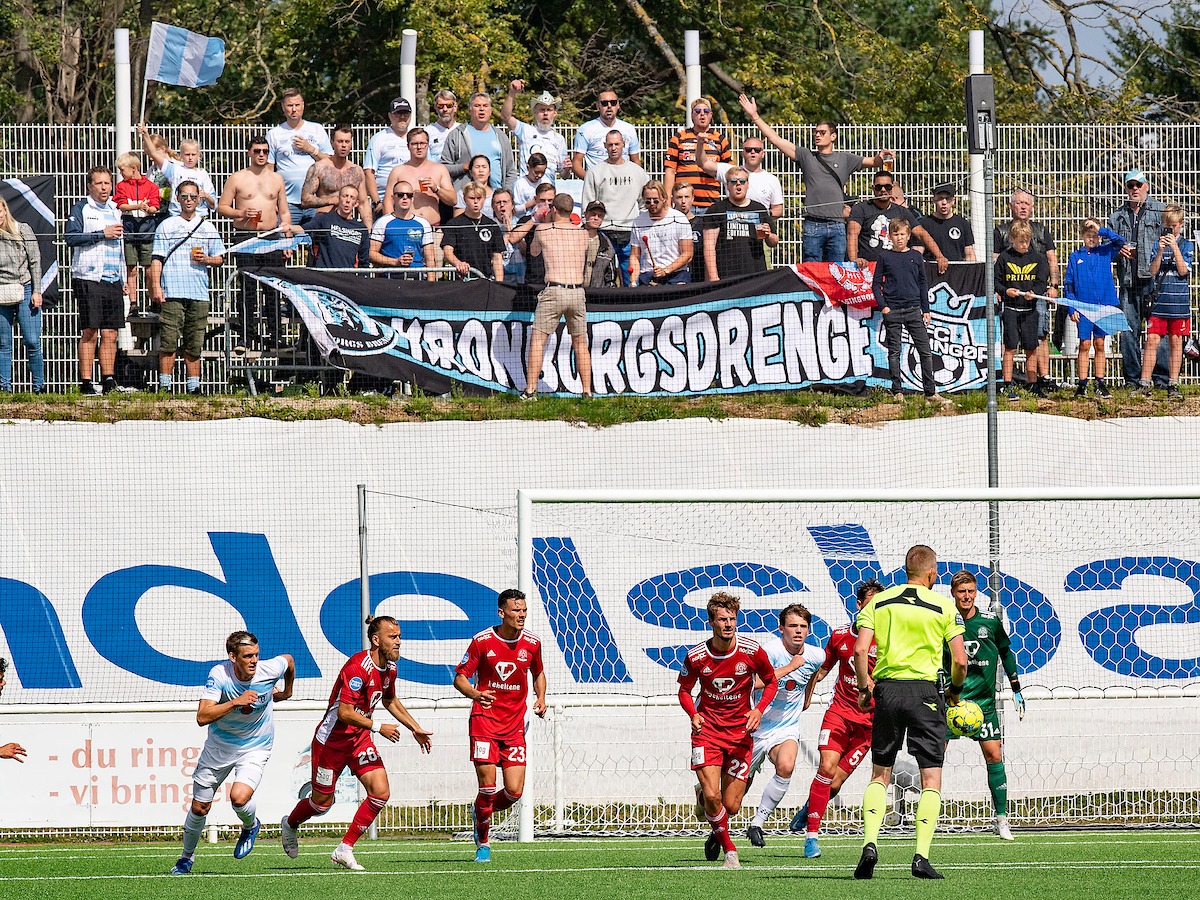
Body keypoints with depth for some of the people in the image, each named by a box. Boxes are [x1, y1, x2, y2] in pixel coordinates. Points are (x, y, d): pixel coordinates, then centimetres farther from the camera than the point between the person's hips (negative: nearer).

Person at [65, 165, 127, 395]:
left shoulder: (115, 211, 20)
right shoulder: (81, 209, 0)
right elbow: (71, 237, -14)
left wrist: (124, 280, 23)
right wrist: (103, 234, -13)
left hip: (113, 279, 6)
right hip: (88, 278, -6)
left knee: (110, 334, 3)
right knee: (89, 332, -6)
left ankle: (109, 380, 4)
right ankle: (86, 382, -5)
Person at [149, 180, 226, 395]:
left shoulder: (207, 227, 15)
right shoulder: (167, 226, 9)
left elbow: (220, 258, 18)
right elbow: (157, 259, 5)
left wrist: (206, 260, -3)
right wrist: (156, 286, -6)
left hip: (199, 294, 2)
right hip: (172, 292, -2)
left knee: (194, 345, 4)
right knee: (168, 341, -8)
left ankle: (194, 385, 9)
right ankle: (164, 385, -7)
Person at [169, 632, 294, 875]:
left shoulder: (269, 670, -20)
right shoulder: (219, 675, -23)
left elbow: (288, 660, 6)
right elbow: (202, 717, -31)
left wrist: (286, 692, 21)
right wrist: (236, 702, -40)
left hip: (255, 748, -1)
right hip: (219, 745, 1)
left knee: (239, 797, -26)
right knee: (200, 808, 8)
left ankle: (250, 826, 11)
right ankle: (186, 857, 34)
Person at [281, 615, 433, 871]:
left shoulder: (389, 668, 0)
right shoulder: (358, 667, -27)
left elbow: (390, 701, 22)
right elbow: (345, 712, -31)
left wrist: (415, 729, 20)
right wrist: (377, 727, -30)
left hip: (360, 739, 7)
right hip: (332, 740, -7)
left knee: (381, 792, -10)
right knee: (322, 802, 7)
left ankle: (345, 849, 1)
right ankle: (290, 824, 41)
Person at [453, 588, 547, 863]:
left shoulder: (532, 643, 2)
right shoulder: (482, 641, -8)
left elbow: (538, 673, 22)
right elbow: (459, 677, -3)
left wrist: (540, 699, 2)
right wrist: (474, 694, -24)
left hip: (514, 725, 3)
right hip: (484, 719, -3)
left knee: (514, 791, -6)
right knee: (488, 786, -11)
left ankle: (480, 812, 27)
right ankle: (483, 843, 11)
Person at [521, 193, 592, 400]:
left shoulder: (544, 230, 1)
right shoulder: (583, 233, 9)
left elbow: (533, 252, 21)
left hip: (554, 291, -3)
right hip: (578, 291, 3)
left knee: (537, 340, 2)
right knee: (580, 343, 13)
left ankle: (530, 390, -5)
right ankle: (587, 390, 10)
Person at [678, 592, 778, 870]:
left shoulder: (752, 651, -9)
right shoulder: (696, 656, -8)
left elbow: (771, 682, 7)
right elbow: (684, 690, 9)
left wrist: (759, 710, -11)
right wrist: (693, 714, -12)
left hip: (740, 731, 1)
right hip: (707, 729, -1)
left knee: (731, 806, -1)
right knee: (712, 796, -18)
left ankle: (716, 834, 35)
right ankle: (728, 849, 6)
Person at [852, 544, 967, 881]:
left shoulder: (878, 602, 5)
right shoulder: (944, 606, 0)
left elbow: (860, 650, -5)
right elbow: (960, 660, -2)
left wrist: (864, 686, 10)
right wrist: (955, 689, 17)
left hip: (886, 689, 2)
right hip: (925, 692, -2)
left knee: (879, 775, 14)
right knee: (931, 778, 2)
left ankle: (870, 843, -5)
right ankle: (922, 857, -8)